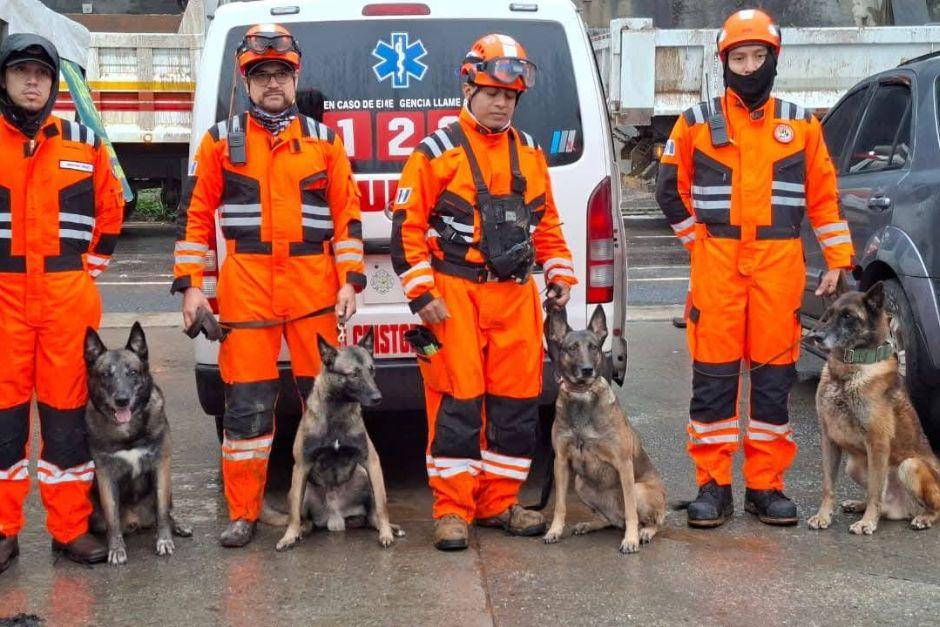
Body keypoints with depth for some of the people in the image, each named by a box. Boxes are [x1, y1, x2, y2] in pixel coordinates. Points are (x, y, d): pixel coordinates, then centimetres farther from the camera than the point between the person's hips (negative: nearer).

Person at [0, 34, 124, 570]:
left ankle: (72, 527, 13)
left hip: (68, 297, 1)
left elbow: (110, 212, 17)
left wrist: (91, 269, 10)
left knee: (68, 407, 5)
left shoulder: (84, 143, 7)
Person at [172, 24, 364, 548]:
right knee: (248, 401, 1)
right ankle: (244, 513, 10)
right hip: (246, 285, -1)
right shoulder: (222, 140, 8)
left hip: (314, 284, 1)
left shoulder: (324, 139, 11)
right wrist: (191, 284, 0)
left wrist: (350, 280, 1)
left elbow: (347, 214, 10)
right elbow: (197, 215, 8)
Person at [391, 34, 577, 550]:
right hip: (456, 294, -5)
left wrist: (559, 276, 14)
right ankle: (452, 511, 4)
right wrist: (422, 294, -10)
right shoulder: (438, 151, -3)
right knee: (457, 401, -5)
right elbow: (407, 226, -5)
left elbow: (546, 223, 23)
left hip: (516, 295, 6)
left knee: (516, 400, 7)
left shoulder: (529, 152, 15)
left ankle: (499, 503, 20)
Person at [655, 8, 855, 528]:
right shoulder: (698, 122, 6)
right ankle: (713, 485, 8)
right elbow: (670, 190, 12)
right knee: (713, 375, -1)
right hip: (717, 265, -1)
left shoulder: (801, 124, 10)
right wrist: (701, 241, 5)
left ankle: (766, 485, 13)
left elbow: (824, 196, 11)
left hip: (779, 265, 1)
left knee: (774, 376, 4)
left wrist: (838, 261, 6)